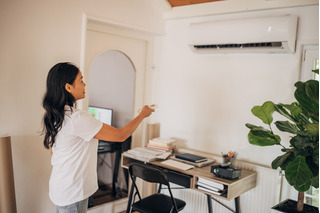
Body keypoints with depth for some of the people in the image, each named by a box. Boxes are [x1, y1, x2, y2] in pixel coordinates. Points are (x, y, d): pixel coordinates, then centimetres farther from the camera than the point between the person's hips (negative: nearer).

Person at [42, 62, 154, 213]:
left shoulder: (53, 116, 3)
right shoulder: (77, 118, -26)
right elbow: (121, 135, -21)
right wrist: (142, 115, -6)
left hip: (60, 187, 9)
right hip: (72, 193, -9)